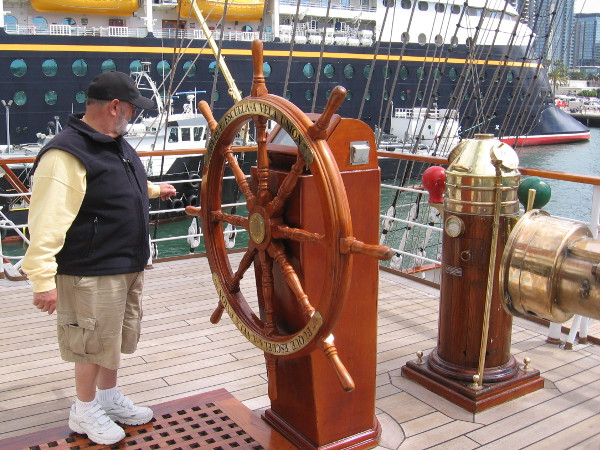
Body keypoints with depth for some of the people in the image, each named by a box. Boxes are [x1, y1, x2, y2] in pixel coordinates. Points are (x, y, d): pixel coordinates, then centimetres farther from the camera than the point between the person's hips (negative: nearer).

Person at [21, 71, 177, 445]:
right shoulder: (66, 156, -23)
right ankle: (85, 414, 28)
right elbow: (47, 223, -27)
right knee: (95, 345, 7)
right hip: (93, 273, -9)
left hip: (129, 266, 9)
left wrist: (155, 189, 44)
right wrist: (43, 278, -30)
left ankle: (109, 398, 41)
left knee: (115, 340, 22)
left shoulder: (117, 144, 9)